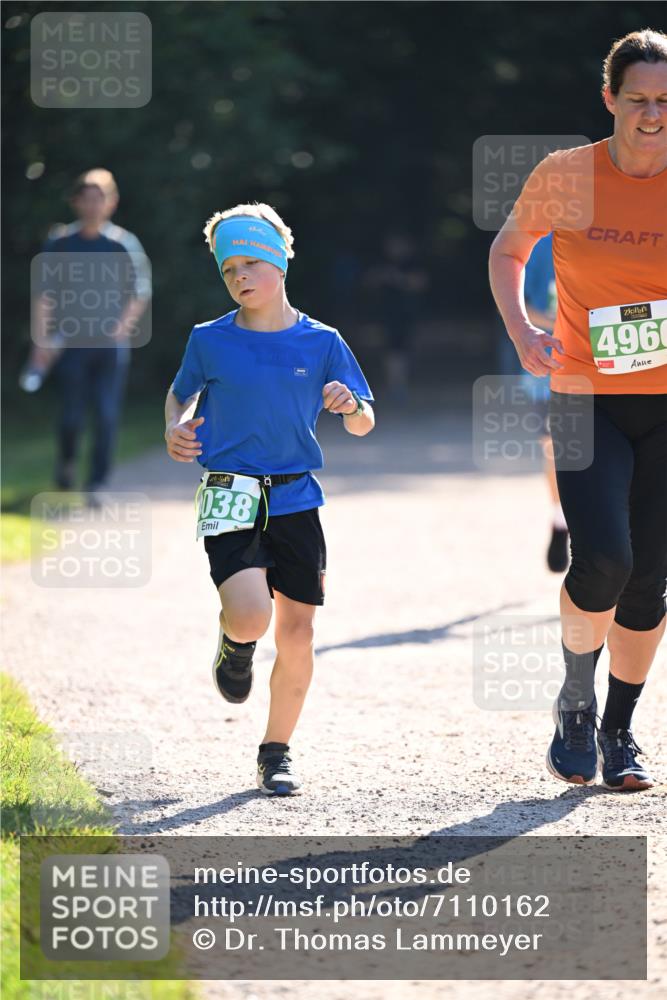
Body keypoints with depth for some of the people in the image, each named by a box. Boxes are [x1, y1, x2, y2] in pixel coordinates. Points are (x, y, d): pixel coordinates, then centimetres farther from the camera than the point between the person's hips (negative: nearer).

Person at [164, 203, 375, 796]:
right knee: (250, 616, -23)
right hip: (231, 501, -2)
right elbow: (180, 394, 18)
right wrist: (176, 430, -3)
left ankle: (277, 752, 19)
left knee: (297, 631, 1)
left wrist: (351, 406, -15)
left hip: (296, 499, 2)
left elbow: (363, 425, 7)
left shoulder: (321, 342, 2)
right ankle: (234, 646, 16)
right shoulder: (210, 341, 1)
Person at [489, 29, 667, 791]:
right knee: (602, 559, -19)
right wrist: (523, 337, -1)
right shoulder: (565, 176, -4)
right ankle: (575, 704, 6)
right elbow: (507, 250, 13)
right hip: (585, 401, -2)